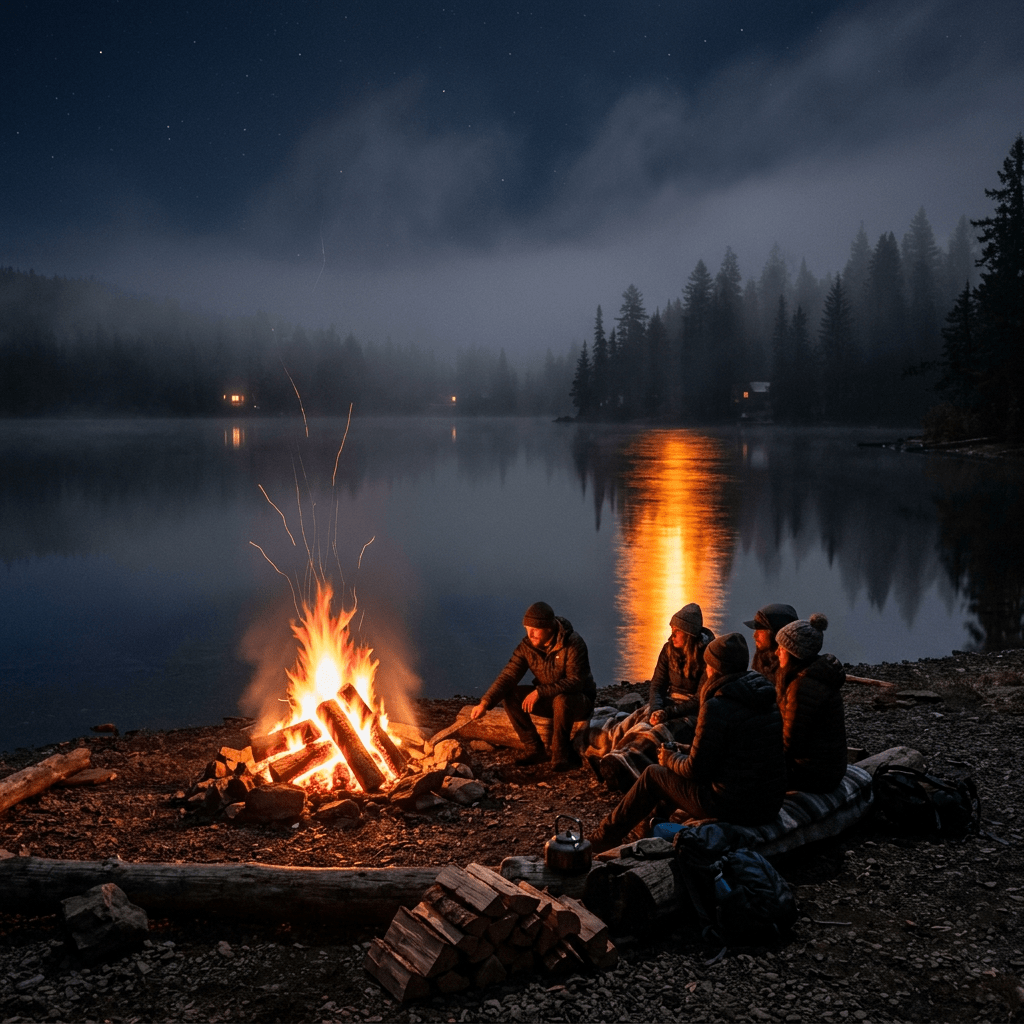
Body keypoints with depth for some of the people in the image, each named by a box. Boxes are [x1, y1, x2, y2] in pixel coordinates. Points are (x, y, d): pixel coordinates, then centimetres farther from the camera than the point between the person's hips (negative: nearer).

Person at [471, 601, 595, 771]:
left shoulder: (572, 644, -25)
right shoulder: (527, 645, -11)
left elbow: (576, 681, -31)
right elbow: (508, 675, -17)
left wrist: (540, 692, -37)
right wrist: (485, 702, -31)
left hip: (579, 700, -5)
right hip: (547, 699, 5)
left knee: (562, 700, -39)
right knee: (510, 695, -15)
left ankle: (560, 756, -18)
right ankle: (535, 750, -7)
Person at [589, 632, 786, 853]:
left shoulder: (717, 708, -19)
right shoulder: (768, 699, 6)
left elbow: (696, 770, -15)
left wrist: (670, 758, 7)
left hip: (732, 807, -8)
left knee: (653, 775, 12)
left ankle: (602, 841, 25)